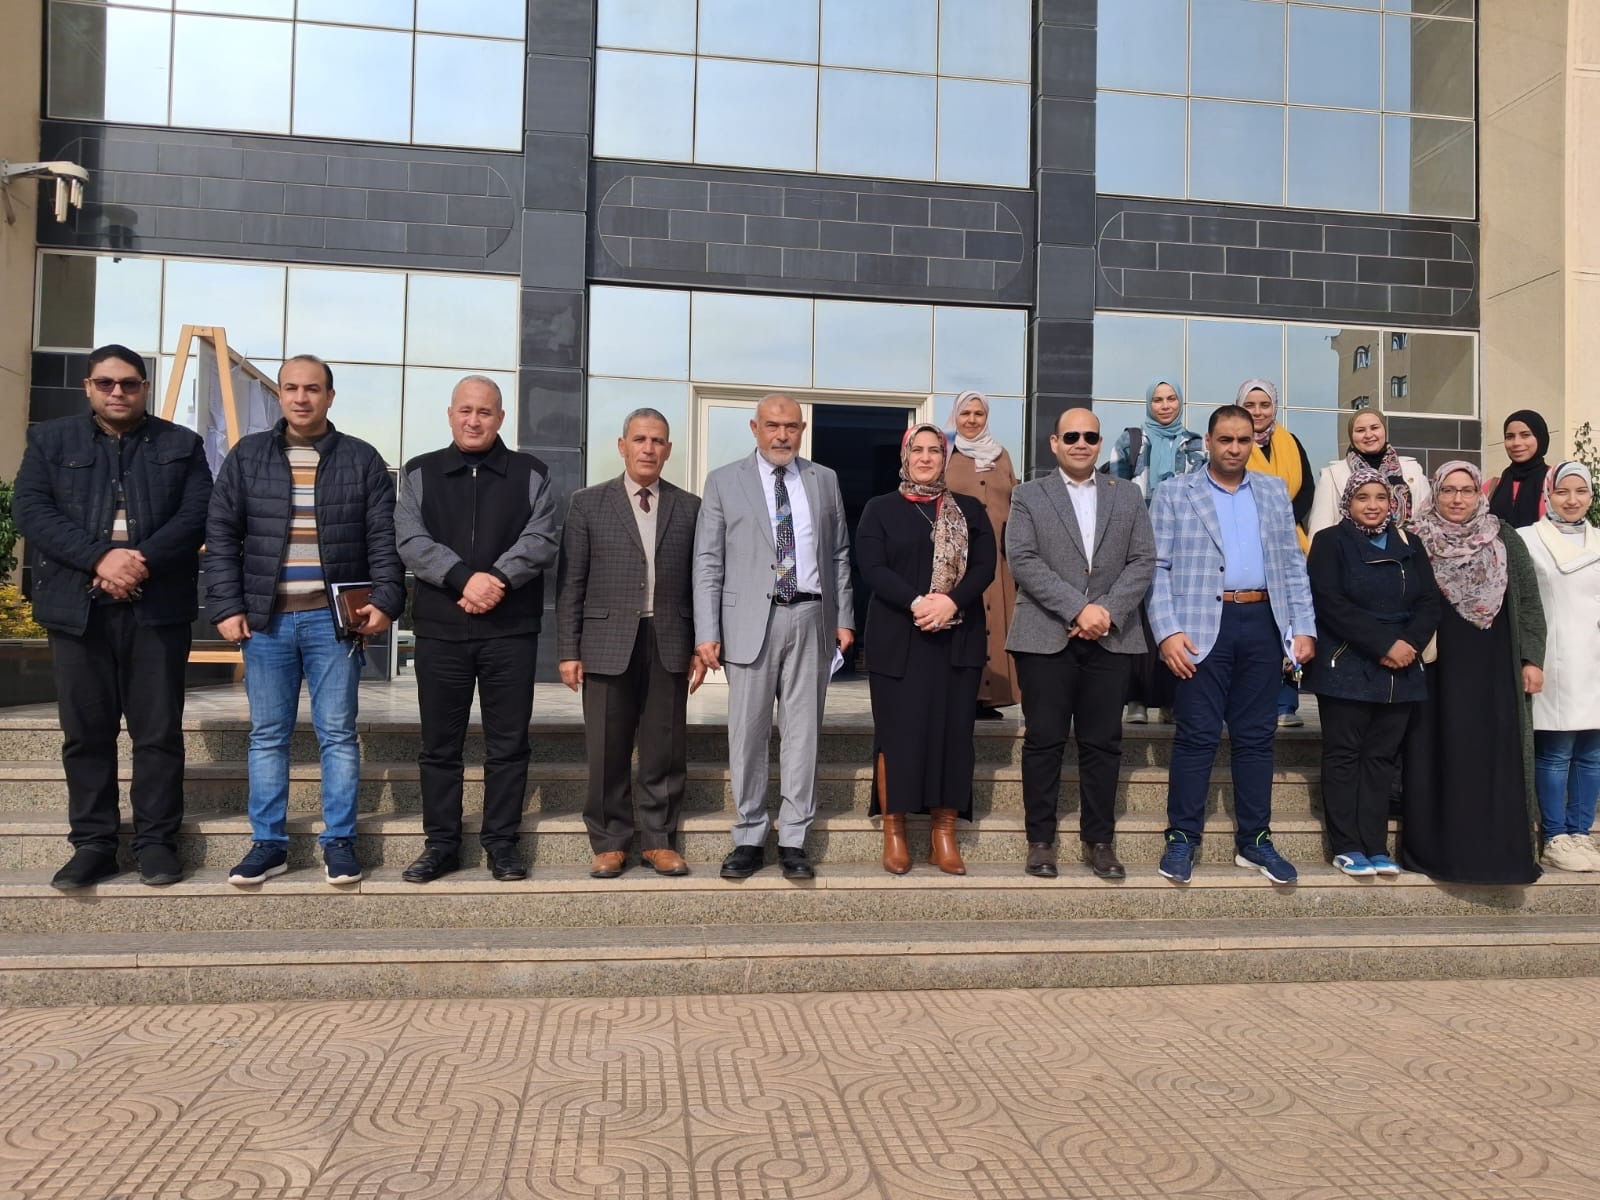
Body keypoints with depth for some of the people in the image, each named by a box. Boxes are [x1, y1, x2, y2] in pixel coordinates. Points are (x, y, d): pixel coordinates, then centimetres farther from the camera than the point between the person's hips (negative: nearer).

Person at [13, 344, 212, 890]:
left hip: (158, 605, -1)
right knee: (85, 732, 4)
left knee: (159, 730, 1)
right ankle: (92, 843, 12)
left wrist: (142, 561, -15)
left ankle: (156, 840, 9)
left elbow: (197, 514, 0)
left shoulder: (182, 444, 11)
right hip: (78, 605, 1)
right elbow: (31, 509, -1)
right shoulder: (50, 440, 12)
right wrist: (100, 558, -15)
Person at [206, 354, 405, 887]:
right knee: (267, 735, 7)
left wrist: (385, 601, -10)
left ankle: (339, 840, 11)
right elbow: (221, 537, 6)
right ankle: (268, 842, 15)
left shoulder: (362, 459, 5)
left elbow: (384, 540, 2)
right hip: (265, 619, 2)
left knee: (338, 733, 2)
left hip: (334, 620, -1)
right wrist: (227, 607, -2)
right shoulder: (247, 456, 8)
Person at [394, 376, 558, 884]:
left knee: (508, 742, 4)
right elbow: (410, 541, -4)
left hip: (511, 629, -1)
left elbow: (540, 540, -4)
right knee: (439, 742, 6)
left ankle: (501, 842, 14)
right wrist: (465, 577, -19)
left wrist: (497, 580, -19)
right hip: (439, 629, 1)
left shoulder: (531, 474, 7)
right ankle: (441, 843, 17)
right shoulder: (419, 473, 9)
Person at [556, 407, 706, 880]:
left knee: (665, 748, 5)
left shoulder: (690, 507, 9)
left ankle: (659, 840, 18)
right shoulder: (588, 504, 5)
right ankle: (610, 842, 16)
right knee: (607, 750, 4)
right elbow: (570, 582, 2)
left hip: (669, 645, 1)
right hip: (608, 644, -1)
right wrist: (569, 650, -3)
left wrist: (702, 646, 3)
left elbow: (700, 581, 8)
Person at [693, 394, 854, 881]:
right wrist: (707, 632, -5)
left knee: (803, 732, 4)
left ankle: (793, 840, 13)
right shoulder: (723, 481, 6)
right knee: (748, 733, 2)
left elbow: (839, 555, 14)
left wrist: (844, 617, 7)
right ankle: (749, 839, 14)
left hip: (810, 620, 2)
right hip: (750, 621, -2)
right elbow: (708, 562, 1)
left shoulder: (825, 480, 13)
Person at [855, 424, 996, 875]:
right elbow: (871, 568, -6)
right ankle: (894, 834, 6)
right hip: (898, 639, -2)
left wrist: (952, 602, -17)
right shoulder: (880, 509, 7)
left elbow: (985, 567, 2)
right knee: (898, 733, -2)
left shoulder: (970, 510, 13)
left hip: (958, 639, 2)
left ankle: (945, 836, 8)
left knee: (952, 733, 2)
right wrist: (916, 602, -20)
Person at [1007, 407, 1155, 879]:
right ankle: (1040, 839, 12)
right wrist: (1078, 610, -15)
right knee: (1044, 741, 2)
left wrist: (1107, 610, -10)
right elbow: (1024, 561, -6)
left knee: (1103, 742, 5)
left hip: (1112, 638, 2)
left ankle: (1099, 840, 15)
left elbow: (1143, 561, 5)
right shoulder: (1028, 496, 6)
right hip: (1046, 637, -2)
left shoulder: (1128, 496, 13)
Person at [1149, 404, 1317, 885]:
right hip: (1203, 625, -3)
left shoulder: (1275, 491, 15)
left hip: (1263, 624, 4)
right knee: (1197, 735, -2)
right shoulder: (1175, 493, 4)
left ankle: (1254, 840, 18)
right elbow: (1157, 567, -2)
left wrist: (1304, 628, 4)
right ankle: (1182, 838, 8)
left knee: (1256, 736, 8)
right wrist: (1168, 631, -13)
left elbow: (1293, 564, 13)